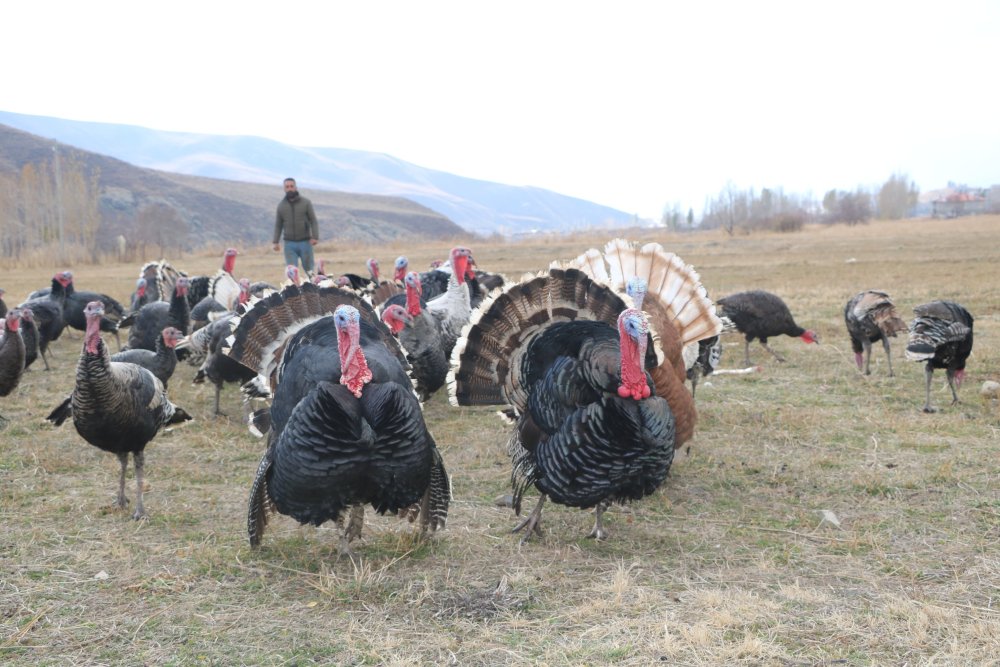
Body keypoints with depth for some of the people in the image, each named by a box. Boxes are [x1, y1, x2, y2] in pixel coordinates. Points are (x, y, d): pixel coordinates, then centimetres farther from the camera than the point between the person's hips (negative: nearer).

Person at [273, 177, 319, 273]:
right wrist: (276, 242, 3)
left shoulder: (306, 203, 2)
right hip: (289, 244, 1)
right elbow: (278, 225, 11)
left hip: (305, 242, -1)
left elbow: (313, 221, -1)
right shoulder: (281, 205, 8)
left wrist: (315, 237, -14)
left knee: (308, 269, 4)